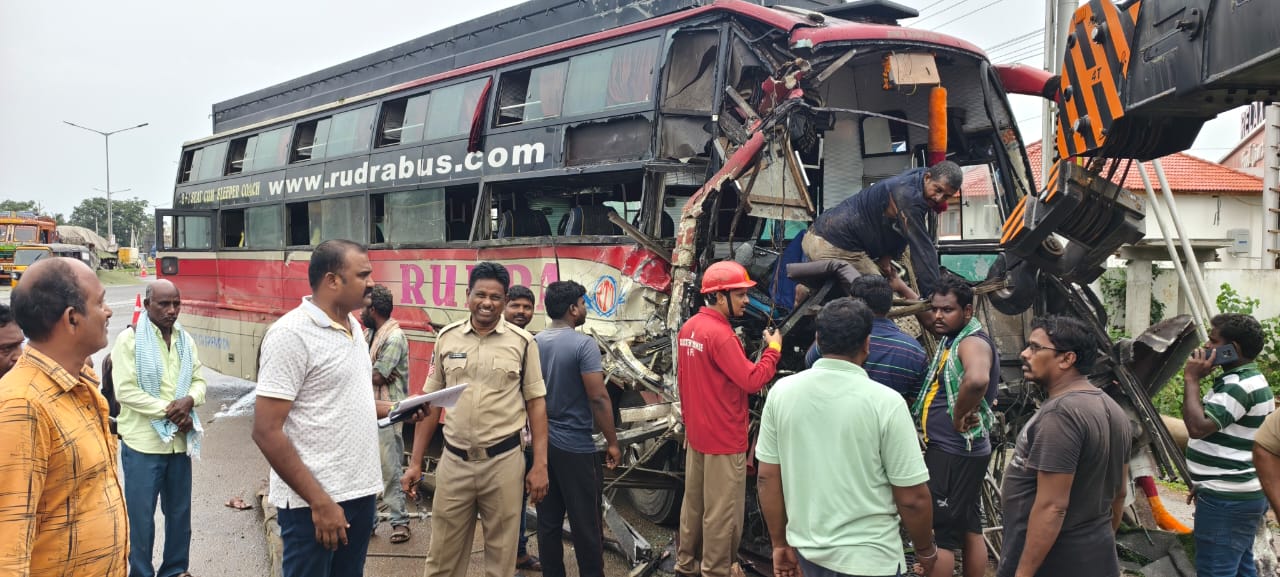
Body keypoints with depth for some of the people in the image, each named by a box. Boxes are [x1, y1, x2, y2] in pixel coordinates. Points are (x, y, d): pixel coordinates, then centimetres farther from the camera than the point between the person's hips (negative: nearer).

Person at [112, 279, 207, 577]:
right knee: (141, 515, 5)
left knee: (180, 512, 15)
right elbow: (125, 390, -15)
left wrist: (189, 401, -12)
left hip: (180, 440, 5)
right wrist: (169, 411, -16)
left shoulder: (185, 339, 7)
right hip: (143, 442, -5)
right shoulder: (129, 339, -9)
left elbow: (199, 380, 11)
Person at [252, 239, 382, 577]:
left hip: (361, 491, 8)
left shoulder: (353, 326, 9)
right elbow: (266, 432, -18)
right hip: (313, 501, -7)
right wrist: (319, 501, -19)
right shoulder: (291, 334, -15)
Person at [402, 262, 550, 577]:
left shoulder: (522, 342, -2)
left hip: (503, 461, -2)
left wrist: (540, 465, -4)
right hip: (454, 461, 2)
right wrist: (416, 462, 7)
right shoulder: (446, 337, 4)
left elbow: (536, 403, 1)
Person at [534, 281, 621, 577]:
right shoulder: (584, 344, -15)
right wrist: (612, 442, -9)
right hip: (575, 446, -7)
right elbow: (598, 398, -18)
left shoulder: (534, 343, 5)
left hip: (542, 442, 7)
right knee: (586, 524, 3)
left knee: (548, 521, 12)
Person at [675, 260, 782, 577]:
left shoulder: (689, 327, 6)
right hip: (724, 436, -9)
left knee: (694, 502, 19)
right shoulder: (721, 334, -22)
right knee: (722, 512, 3)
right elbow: (752, 380, -23)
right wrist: (774, 348, -10)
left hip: (696, 432, 9)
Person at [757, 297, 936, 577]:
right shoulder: (885, 402, -17)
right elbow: (913, 498, -13)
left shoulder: (781, 392, -7)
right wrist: (926, 550, 4)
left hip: (806, 548, 4)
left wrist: (780, 543, 11)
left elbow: (767, 478, -1)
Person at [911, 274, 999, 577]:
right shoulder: (952, 337, 10)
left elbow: (977, 380, -40)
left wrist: (959, 416, -27)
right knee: (970, 529, 16)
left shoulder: (973, 342, -18)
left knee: (937, 534, -4)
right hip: (963, 451, 10)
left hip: (952, 454, -10)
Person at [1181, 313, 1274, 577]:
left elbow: (1198, 426, -29)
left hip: (1226, 499, -11)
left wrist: (1192, 379, -20)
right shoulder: (1250, 380, 16)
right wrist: (1206, 482, 23)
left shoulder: (1238, 385, -20)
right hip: (1241, 494, 11)